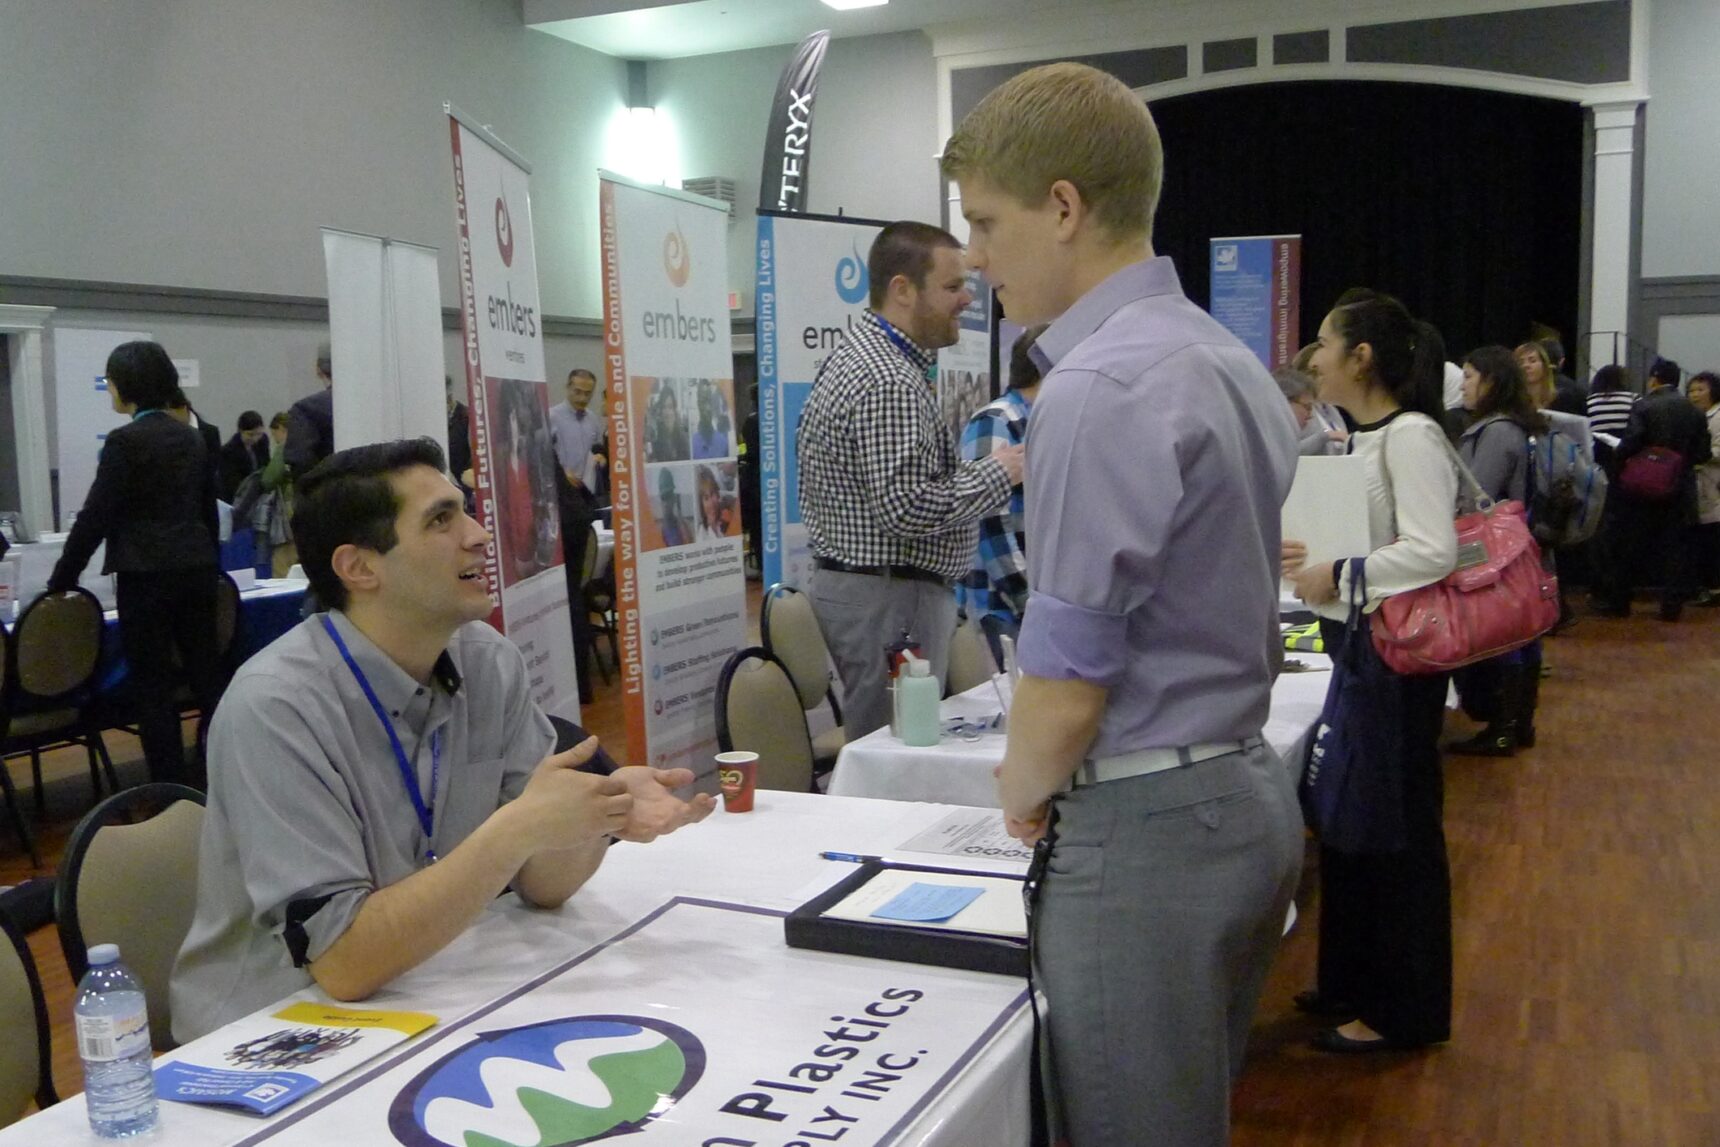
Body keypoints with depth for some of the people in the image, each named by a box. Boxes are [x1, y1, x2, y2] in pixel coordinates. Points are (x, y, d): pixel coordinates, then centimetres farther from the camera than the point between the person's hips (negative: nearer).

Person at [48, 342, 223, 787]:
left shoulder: (125, 441, -11)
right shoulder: (192, 437, 9)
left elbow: (95, 516, -10)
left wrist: (61, 580, -2)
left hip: (147, 575, -7)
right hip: (196, 568, 7)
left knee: (153, 685, 1)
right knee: (205, 672, 12)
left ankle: (173, 787, 5)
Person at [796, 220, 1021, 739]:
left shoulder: (855, 355, 14)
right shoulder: (890, 383, -19)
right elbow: (907, 509, -25)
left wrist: (976, 468, 14)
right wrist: (998, 471, -12)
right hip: (889, 598, -11)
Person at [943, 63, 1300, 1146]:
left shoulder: (1098, 390, -20)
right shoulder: (1232, 362, 10)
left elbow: (1070, 680, -20)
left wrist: (1023, 788, 1)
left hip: (1148, 824, -9)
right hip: (1248, 792, 9)